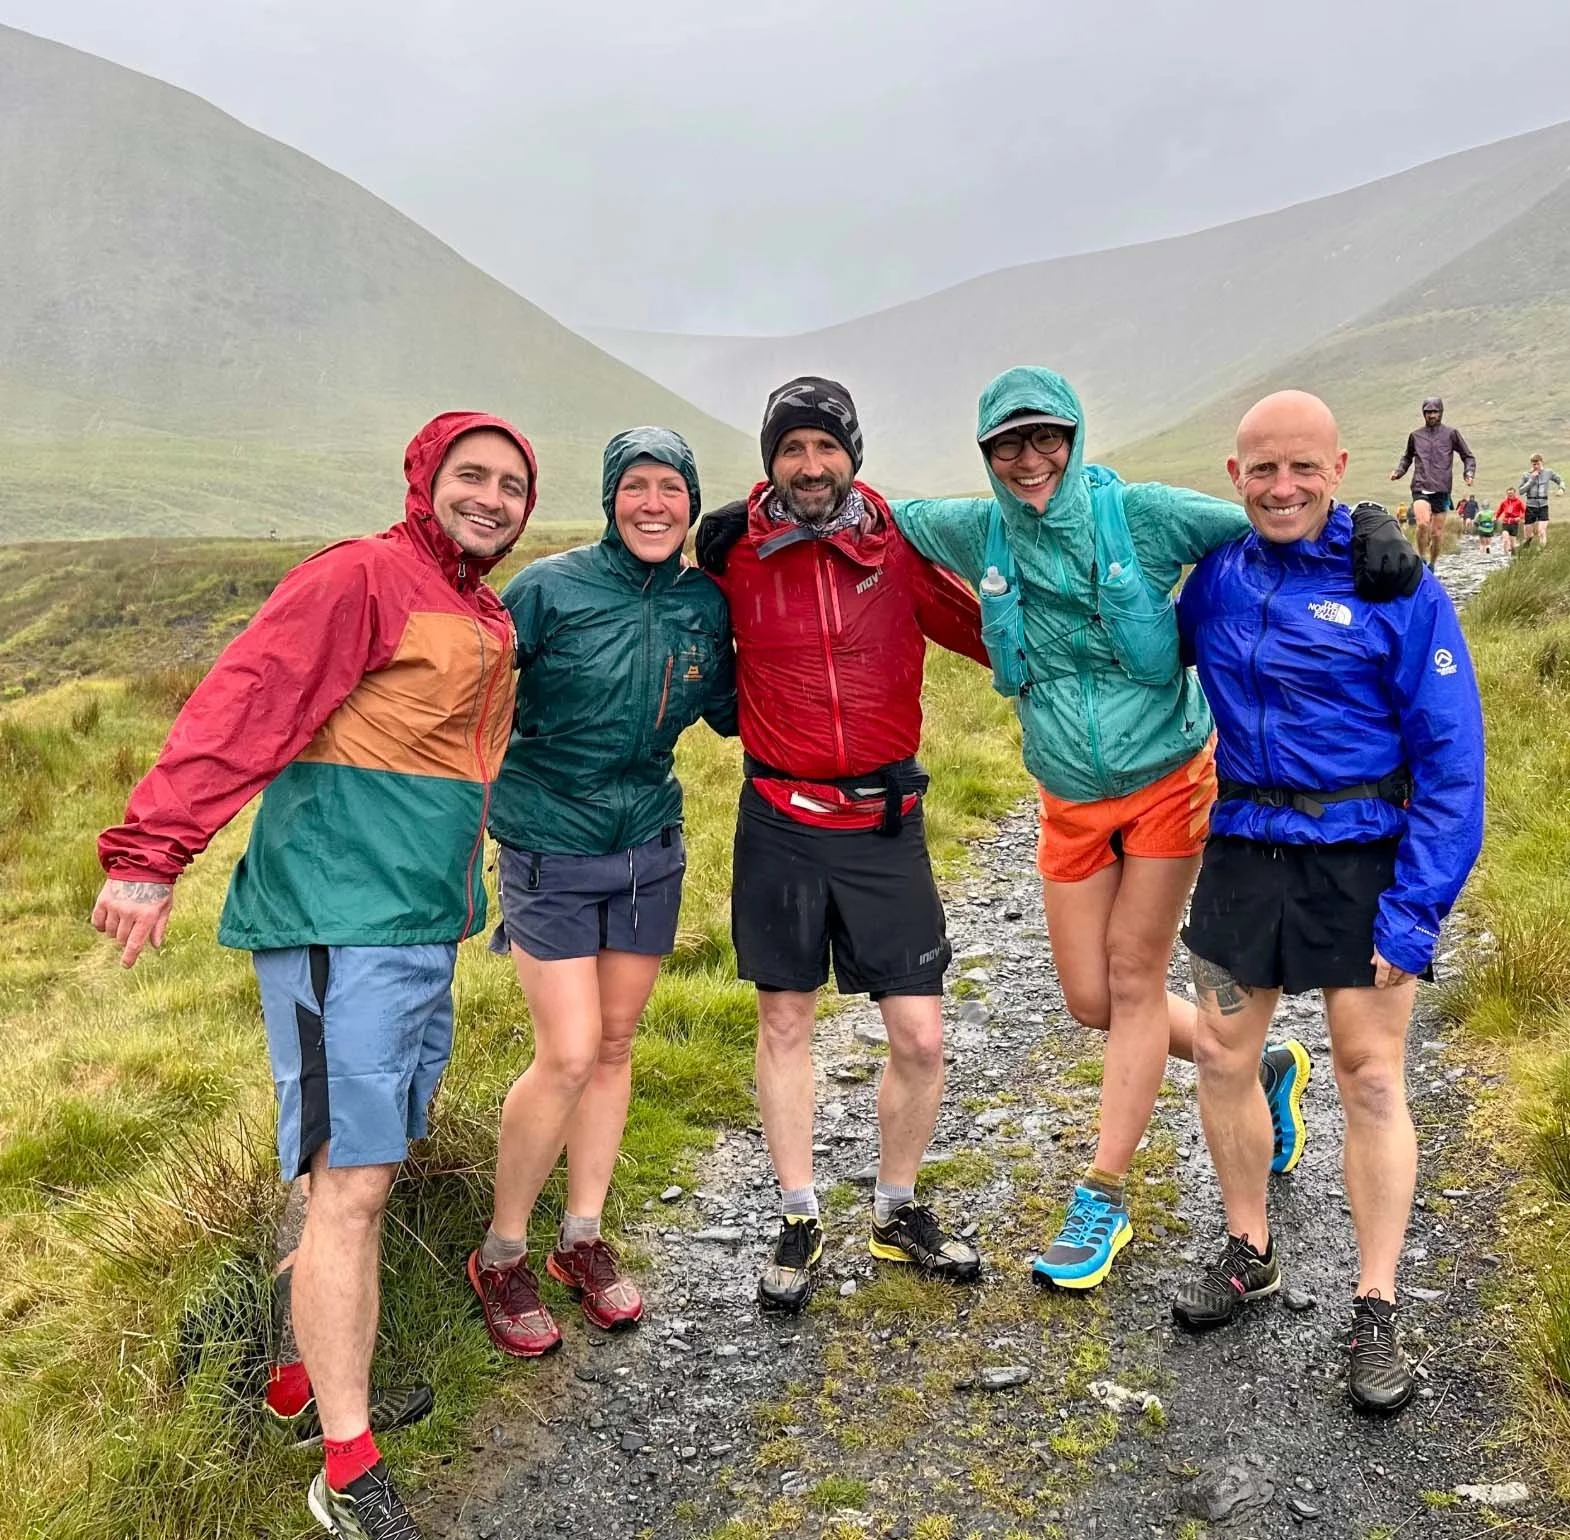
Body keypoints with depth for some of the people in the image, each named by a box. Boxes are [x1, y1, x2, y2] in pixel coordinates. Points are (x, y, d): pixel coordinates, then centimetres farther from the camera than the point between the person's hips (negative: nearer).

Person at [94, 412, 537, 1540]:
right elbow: (243, 701, -20)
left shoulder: (488, 622, 18)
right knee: (350, 1181, -7)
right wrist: (151, 851, -28)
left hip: (426, 930, 9)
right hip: (343, 925, -9)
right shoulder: (363, 578, -9)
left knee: (359, 1170, 17)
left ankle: (314, 1381, 33)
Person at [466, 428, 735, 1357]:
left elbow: (729, 712, 14)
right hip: (550, 850, -5)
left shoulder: (705, 604, 1)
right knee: (569, 1055, -8)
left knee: (615, 1045, 12)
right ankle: (502, 1255, 14)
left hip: (649, 848, 5)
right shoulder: (552, 588, -13)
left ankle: (583, 1240, 29)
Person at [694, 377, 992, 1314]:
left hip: (885, 822, 0)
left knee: (921, 1040, 2)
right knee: (785, 1024, 11)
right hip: (780, 821, 0)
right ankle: (800, 1222, 28)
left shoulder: (900, 543, -5)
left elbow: (988, 632, 3)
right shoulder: (735, 547, -3)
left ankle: (899, 1213, 27)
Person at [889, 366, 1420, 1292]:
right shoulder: (977, 532, -2)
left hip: (1168, 779, -5)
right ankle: (1264, 1067, 33)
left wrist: (1370, 532, -24)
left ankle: (1104, 1199, 14)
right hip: (1071, 801, 5)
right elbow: (888, 518, 14)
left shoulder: (1141, 513, -13)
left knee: (1134, 984, -1)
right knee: (1091, 1001, 8)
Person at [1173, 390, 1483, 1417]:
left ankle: (1378, 1313, 17)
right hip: (1244, 851, 5)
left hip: (1362, 860, -4)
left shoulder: (1396, 586, -12)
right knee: (1223, 1058, 11)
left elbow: (1452, 758, -12)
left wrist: (1416, 910, -16)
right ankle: (1249, 1252, 33)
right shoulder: (1216, 578, 1)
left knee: (1371, 1079, 1)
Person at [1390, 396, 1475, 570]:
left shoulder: (1451, 434, 6)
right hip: (1420, 488, 0)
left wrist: (1469, 473, -5)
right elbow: (1407, 457, 26)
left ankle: (1432, 565, 23)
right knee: (1423, 523, -25)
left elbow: (1468, 457, 13)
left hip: (1441, 490, 0)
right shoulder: (1415, 435, 10)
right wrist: (1398, 471, 8)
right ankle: (1421, 559, -7)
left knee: (1438, 532, 5)